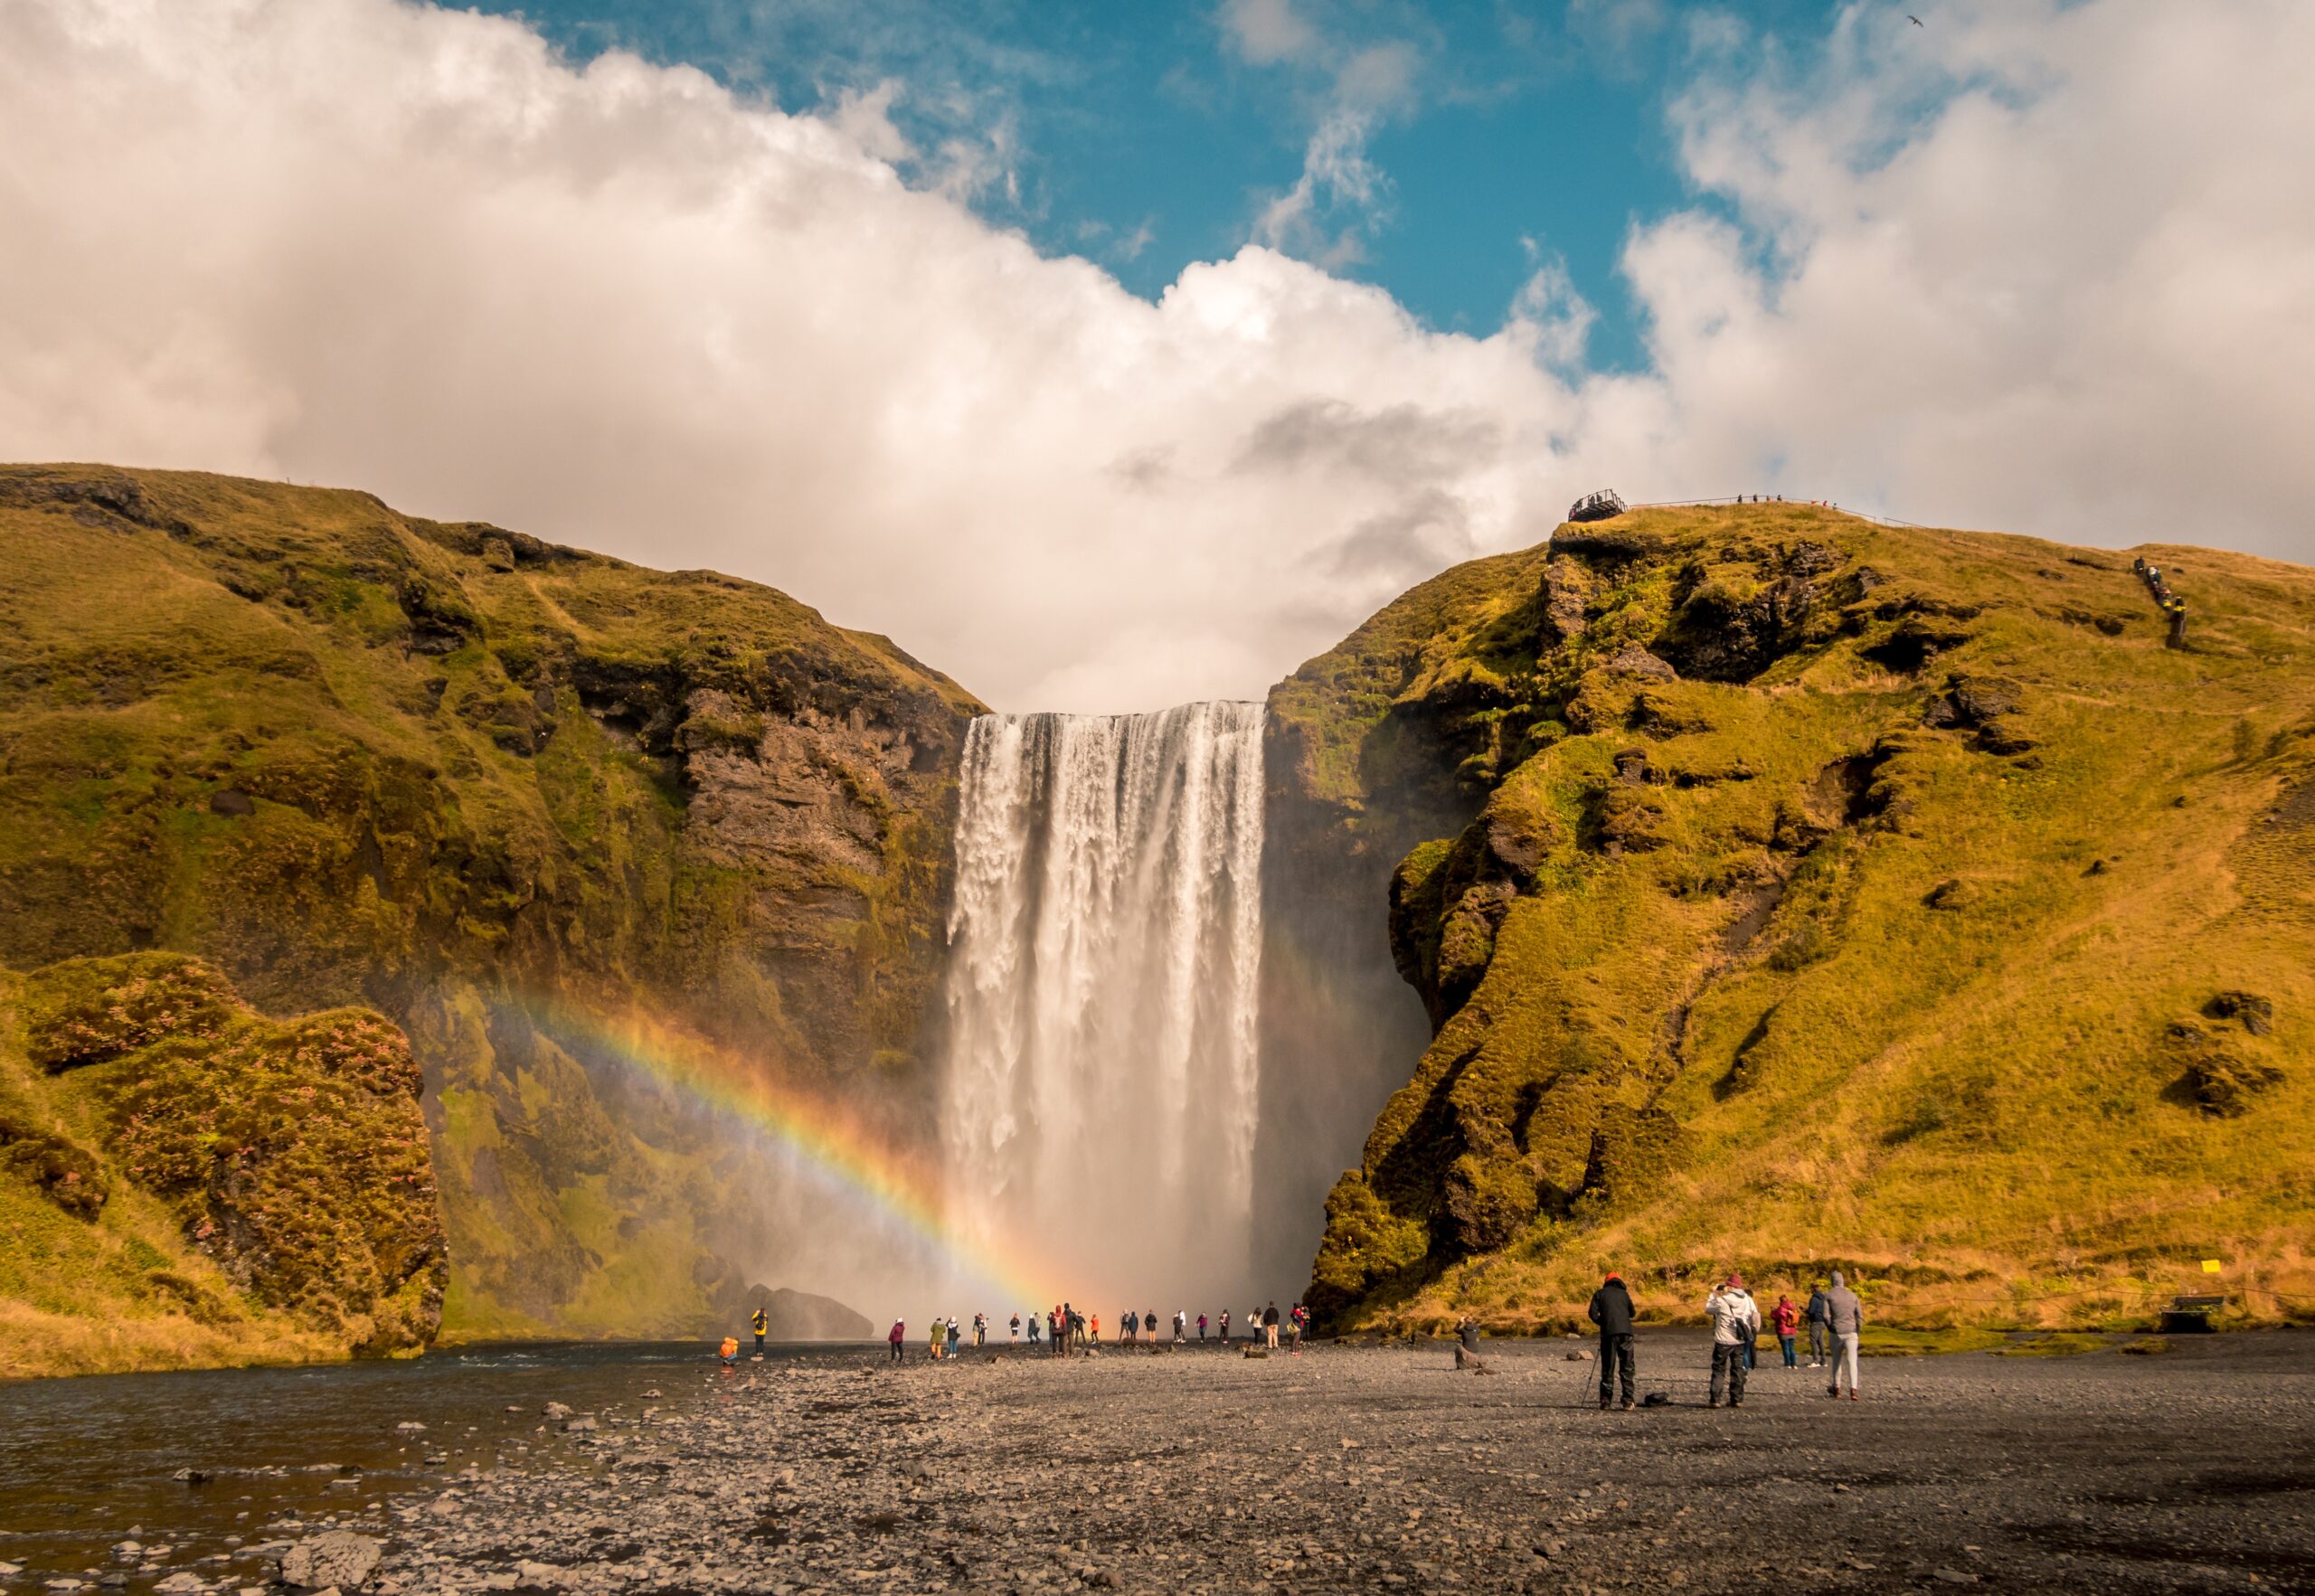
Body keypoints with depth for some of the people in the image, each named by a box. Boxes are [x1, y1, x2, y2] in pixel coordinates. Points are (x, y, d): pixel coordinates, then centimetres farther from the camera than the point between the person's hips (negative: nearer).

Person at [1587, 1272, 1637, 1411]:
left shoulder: (1599, 1294, 10)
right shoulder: (1624, 1293, 17)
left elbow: (1593, 1313, -1)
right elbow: (1632, 1313, 27)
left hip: (1609, 1333, -1)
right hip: (1626, 1332, 1)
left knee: (1608, 1368, 4)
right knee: (1627, 1368, 9)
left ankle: (1605, 1401, 0)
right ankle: (1628, 1400, 4)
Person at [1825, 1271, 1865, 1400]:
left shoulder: (1828, 1295, 1)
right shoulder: (1852, 1295, 9)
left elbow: (1826, 1315, -8)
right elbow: (1860, 1316, 3)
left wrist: (1831, 1328, 8)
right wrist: (1858, 1332, 12)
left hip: (1836, 1333, -1)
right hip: (1851, 1333, 1)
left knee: (1837, 1361, 17)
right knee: (1852, 1362, -5)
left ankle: (1836, 1388, 28)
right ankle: (1853, 1389, -21)